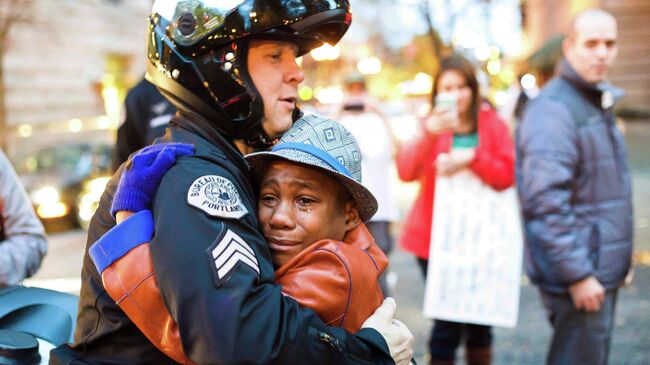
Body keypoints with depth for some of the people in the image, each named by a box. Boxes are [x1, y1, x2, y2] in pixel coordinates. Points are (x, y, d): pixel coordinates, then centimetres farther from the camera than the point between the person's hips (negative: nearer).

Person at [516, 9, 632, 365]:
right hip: (579, 275, -10)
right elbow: (546, 201, -24)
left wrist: (617, 262, 18)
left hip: (602, 269, 10)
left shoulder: (598, 103, 15)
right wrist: (577, 274, -23)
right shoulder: (553, 108, -16)